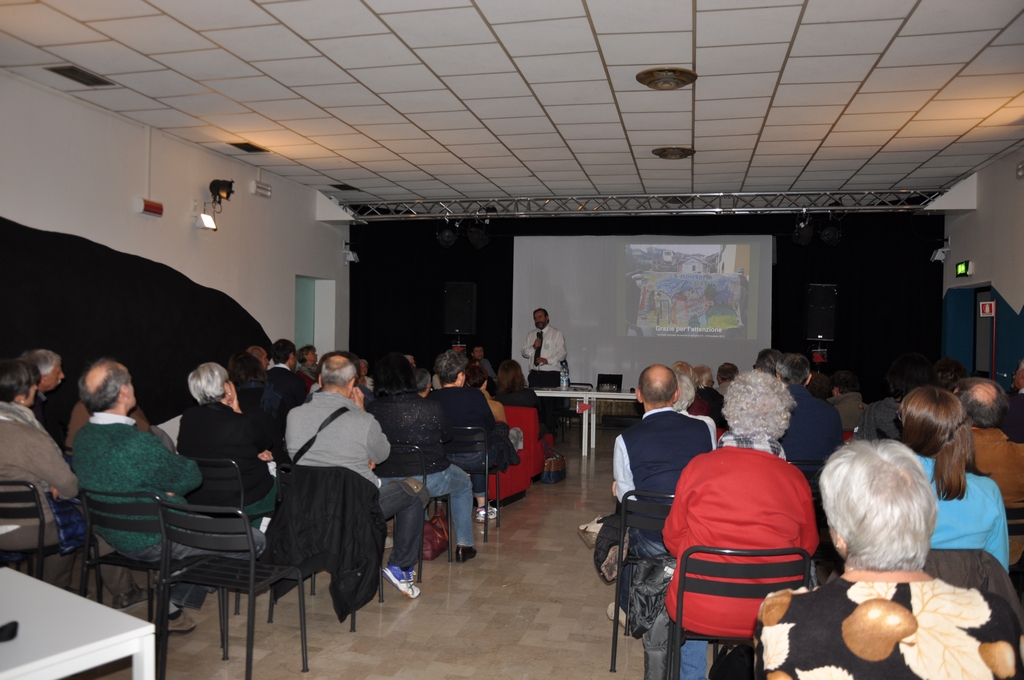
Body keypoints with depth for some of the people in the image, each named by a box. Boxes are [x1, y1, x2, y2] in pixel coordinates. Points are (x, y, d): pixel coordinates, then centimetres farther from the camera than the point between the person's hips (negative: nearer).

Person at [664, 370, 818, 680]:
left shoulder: (699, 466, -12)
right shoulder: (796, 480, -9)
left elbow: (673, 539, -1)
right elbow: (807, 547, 5)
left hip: (698, 611, -1)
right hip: (770, 617, 2)